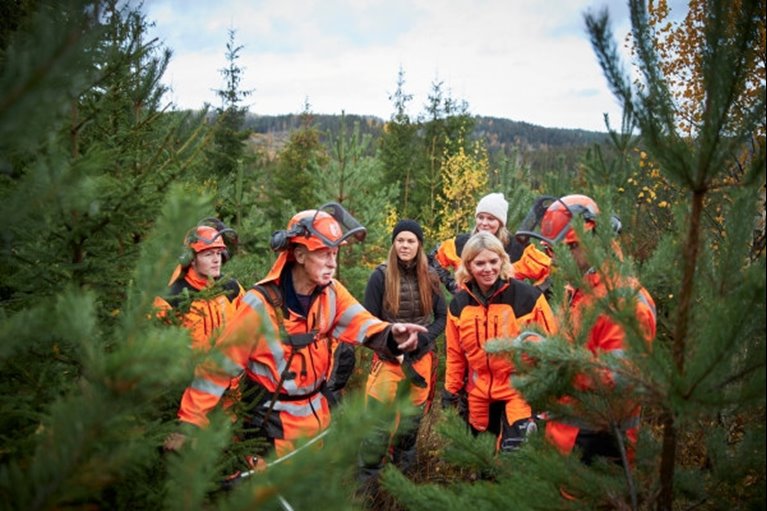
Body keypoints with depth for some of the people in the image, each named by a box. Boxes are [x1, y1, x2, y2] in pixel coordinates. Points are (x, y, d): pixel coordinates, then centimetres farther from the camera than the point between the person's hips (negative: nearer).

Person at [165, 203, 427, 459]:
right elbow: (220, 364, -20)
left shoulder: (332, 292, -7)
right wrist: (189, 423, -20)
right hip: (274, 423, -6)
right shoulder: (261, 304, -23)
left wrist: (391, 335, -41)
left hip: (316, 413, 6)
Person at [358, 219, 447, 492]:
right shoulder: (380, 276, -9)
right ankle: (367, 479, 11)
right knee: (379, 421, -4)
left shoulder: (430, 277, 0)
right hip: (388, 359, -3)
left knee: (412, 417, 17)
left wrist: (423, 338, -13)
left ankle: (404, 469, 38)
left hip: (422, 358, 3)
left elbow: (442, 317, 5)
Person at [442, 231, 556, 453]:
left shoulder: (527, 296, -13)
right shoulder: (459, 304, 1)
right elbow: (455, 352, 10)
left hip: (520, 392, -4)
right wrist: (450, 390, 11)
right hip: (479, 396, 5)